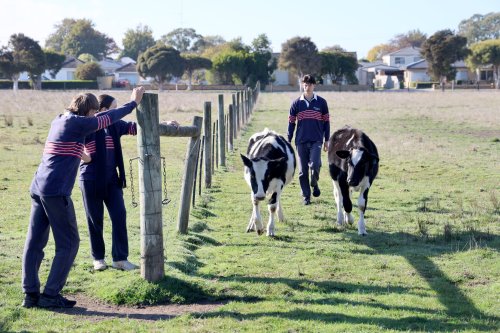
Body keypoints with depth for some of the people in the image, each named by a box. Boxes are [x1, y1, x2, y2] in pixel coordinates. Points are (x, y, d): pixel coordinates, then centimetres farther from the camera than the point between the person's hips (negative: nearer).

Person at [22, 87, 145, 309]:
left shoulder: (58, 121, 17)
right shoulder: (77, 123, -6)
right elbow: (109, 118, 2)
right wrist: (133, 102, 13)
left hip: (38, 188, 9)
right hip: (56, 191, -9)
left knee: (34, 242, 6)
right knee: (68, 243, 0)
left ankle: (30, 294, 6)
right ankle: (51, 295, -1)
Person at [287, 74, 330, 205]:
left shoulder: (321, 102, 4)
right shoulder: (297, 103, 5)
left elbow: (326, 121, 8)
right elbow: (291, 123, 9)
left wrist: (326, 140, 6)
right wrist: (289, 141, 5)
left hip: (316, 140, -1)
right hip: (301, 141, 1)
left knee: (314, 165, -18)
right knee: (303, 171, 2)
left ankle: (314, 184, 12)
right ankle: (306, 196, 12)